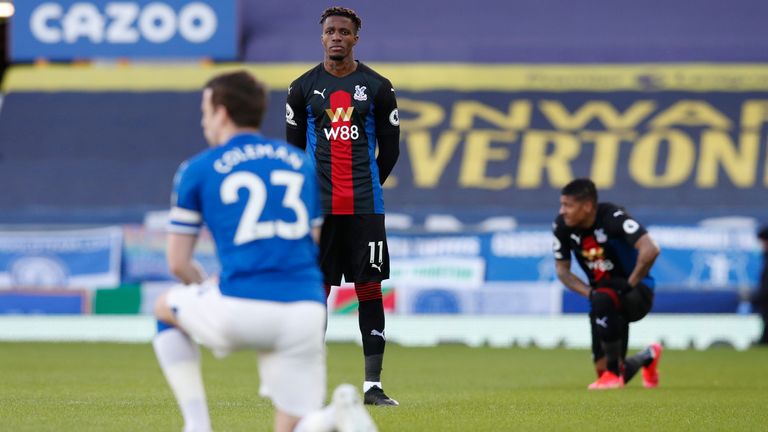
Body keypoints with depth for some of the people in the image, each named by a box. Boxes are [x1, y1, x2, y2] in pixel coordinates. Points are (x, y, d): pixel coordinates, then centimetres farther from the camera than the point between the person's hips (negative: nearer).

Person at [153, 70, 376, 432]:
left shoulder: (197, 170, 10)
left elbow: (178, 263, 12)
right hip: (306, 314, 3)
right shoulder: (303, 164, 20)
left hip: (240, 311, -3)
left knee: (165, 308, 30)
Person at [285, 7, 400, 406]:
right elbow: (294, 147, 13)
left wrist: (366, 188, 11)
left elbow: (390, 148, 10)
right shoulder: (303, 88, 6)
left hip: (364, 207, 0)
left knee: (370, 290, -2)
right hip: (317, 207, 0)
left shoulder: (378, 87, 5)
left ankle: (372, 385, 0)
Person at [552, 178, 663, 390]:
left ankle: (614, 374, -25)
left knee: (602, 301, -41)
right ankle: (648, 357, 37)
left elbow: (650, 250, -36)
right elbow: (562, 270, 4)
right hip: (603, 298, 6)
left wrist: (629, 284, -27)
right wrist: (588, 293, -10)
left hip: (637, 293, -6)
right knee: (603, 371, 1)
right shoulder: (562, 226, -7)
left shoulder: (612, 217, -25)